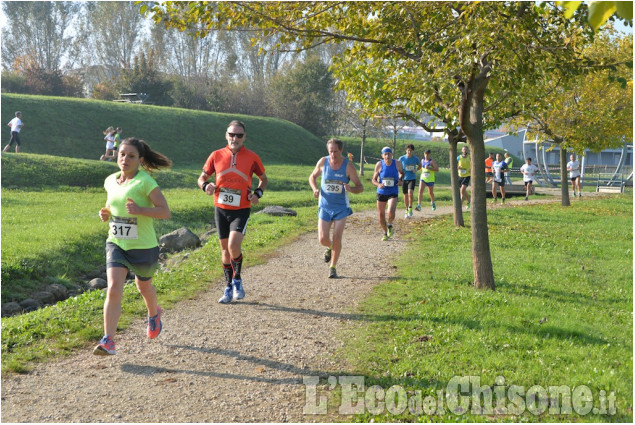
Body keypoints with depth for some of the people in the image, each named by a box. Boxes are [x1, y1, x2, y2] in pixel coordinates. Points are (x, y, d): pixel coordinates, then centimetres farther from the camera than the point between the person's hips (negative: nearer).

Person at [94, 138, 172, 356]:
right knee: (113, 290, -14)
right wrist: (105, 213, 1)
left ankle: (154, 314, 53)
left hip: (143, 247, -3)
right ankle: (108, 341, -12)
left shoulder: (145, 182, -15)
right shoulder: (110, 181, 3)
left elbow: (165, 211, -17)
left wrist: (140, 210, -31)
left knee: (144, 286, 20)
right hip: (116, 245, 3)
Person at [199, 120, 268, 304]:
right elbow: (202, 177, 10)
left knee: (234, 245, -20)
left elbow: (263, 179, 12)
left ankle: (237, 279, 6)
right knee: (225, 248, 10)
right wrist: (205, 185, -13)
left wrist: (258, 193, -7)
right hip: (221, 209, 3)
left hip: (241, 209, -3)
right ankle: (229, 287, 24)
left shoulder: (252, 157, -2)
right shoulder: (216, 155, 2)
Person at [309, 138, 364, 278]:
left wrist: (351, 189, -29)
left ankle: (333, 267, 14)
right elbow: (312, 177, 12)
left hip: (341, 208, -2)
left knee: (337, 239, -6)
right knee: (323, 239, -5)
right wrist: (315, 189, -9)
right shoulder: (323, 162, -4)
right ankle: (330, 248, 32)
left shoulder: (348, 166, -10)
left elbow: (360, 187, -6)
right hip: (324, 207, 2)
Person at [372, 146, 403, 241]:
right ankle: (385, 233, 29)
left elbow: (402, 173, 18)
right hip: (381, 192, 1)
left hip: (393, 193, -1)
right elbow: (374, 179, 2)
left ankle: (389, 225, 11)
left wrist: (401, 180, -2)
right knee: (381, 214, 7)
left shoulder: (397, 164, -3)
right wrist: (378, 184, -19)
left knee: (391, 212, -23)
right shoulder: (379, 165, -5)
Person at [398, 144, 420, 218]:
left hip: (412, 179, -1)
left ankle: (410, 208, -4)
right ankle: (407, 210, 26)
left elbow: (419, 166, 15)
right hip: (404, 179, 1)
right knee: (405, 195, 8)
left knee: (410, 192, -22)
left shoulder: (416, 158, -3)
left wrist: (416, 170, -7)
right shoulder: (402, 158, -4)